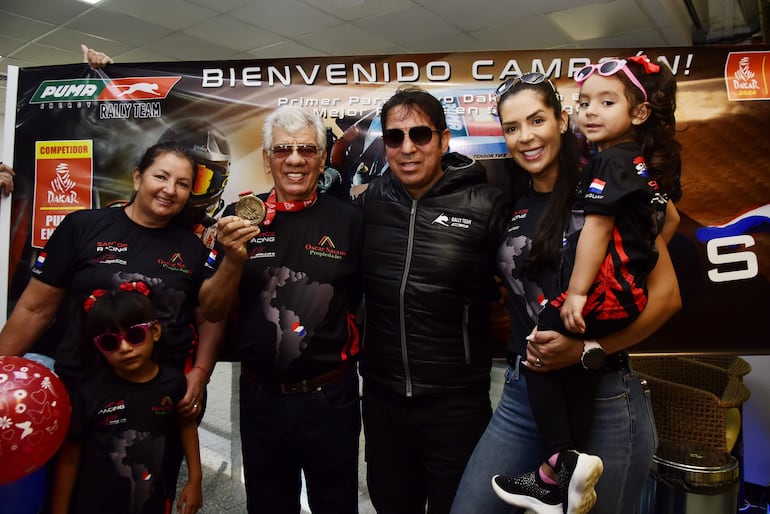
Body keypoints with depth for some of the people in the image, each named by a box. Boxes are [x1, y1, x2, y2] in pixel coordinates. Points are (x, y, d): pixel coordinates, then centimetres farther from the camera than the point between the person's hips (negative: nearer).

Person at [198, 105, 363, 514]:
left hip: (330, 398, -1)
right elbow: (212, 312, -2)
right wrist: (234, 260, -19)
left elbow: (363, 301, 3)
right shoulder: (240, 217, -2)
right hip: (261, 398, 2)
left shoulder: (348, 219, -6)